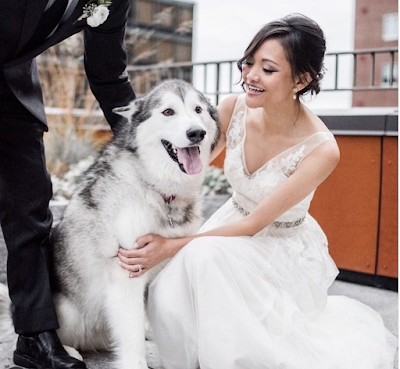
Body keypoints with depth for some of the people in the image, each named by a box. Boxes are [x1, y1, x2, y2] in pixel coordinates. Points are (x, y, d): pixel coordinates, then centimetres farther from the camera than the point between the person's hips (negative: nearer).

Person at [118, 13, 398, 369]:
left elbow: (253, 226, -22)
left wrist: (172, 247, -25)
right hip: (231, 226, 4)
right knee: (168, 299, -26)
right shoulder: (234, 109, -14)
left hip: (284, 250, -3)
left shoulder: (321, 150, -26)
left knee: (204, 256, -34)